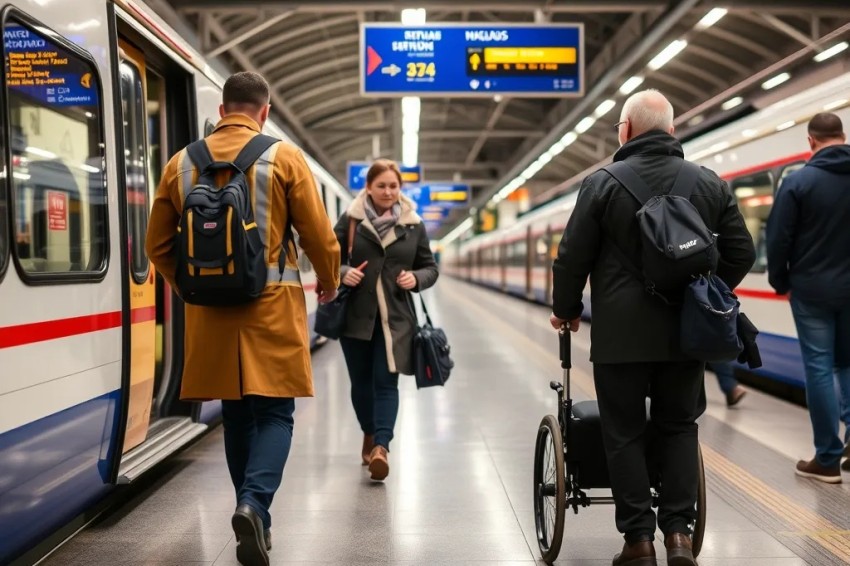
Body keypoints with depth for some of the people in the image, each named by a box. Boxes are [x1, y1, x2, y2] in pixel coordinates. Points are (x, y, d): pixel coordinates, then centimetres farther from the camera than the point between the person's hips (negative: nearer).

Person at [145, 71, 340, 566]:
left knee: (236, 413, 15)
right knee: (274, 412, 5)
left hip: (211, 311, 4)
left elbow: (159, 245, 10)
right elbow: (319, 234, -3)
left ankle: (254, 517, 22)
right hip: (271, 307, -3)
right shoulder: (284, 157, -4)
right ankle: (255, 503, -15)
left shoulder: (182, 163, 6)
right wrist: (330, 282, 15)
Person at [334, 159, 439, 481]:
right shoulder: (350, 220, 0)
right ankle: (370, 434, 34)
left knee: (386, 382, -8)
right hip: (356, 315, 1)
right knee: (361, 381, 12)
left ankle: (381, 445, -11)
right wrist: (343, 273, -16)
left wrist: (416, 279, -11)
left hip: (395, 318, 0)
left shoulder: (413, 225, 5)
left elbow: (430, 267, 10)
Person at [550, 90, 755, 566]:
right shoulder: (711, 183, 5)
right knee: (679, 428, 16)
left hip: (621, 334, -3)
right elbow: (742, 253, 6)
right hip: (687, 332, 3)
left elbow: (573, 258, -5)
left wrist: (566, 310, 11)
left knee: (625, 434, 7)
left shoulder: (603, 184, -5)